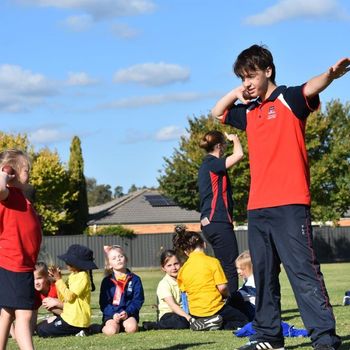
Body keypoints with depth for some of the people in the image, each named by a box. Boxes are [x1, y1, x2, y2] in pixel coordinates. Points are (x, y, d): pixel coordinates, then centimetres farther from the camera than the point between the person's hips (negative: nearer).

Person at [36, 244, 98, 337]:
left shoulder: (82, 277, -17)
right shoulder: (72, 275, 11)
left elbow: (69, 296, -23)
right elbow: (63, 298, 9)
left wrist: (59, 280, -16)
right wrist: (56, 279, -1)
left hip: (76, 320, -10)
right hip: (69, 315, 10)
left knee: (42, 331, -5)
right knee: (39, 327, 19)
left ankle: (77, 331, -5)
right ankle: (77, 330, 7)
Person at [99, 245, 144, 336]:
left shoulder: (135, 279, 6)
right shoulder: (106, 281, 5)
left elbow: (138, 300, 1)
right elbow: (103, 303, 1)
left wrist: (127, 312, -16)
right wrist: (113, 314, -17)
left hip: (128, 314, 1)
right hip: (111, 314, 0)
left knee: (131, 328, -29)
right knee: (111, 331, -28)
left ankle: (124, 325, 4)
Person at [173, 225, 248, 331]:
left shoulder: (183, 269, 1)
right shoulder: (212, 262, -12)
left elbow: (184, 291, 7)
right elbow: (222, 287, -15)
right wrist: (226, 294, 8)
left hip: (195, 313, 5)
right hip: (214, 309, -5)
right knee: (244, 320, 15)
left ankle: (202, 323, -1)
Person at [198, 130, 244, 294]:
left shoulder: (206, 164, 18)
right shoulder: (212, 163, -11)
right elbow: (238, 155, -20)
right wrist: (235, 139, -4)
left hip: (210, 223, 10)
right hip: (218, 222, -10)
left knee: (225, 266, 13)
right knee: (230, 267, -11)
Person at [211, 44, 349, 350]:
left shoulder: (288, 100, -2)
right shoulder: (249, 111, 18)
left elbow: (311, 89, -23)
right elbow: (217, 113, 33)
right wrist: (235, 93, 13)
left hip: (290, 204, -7)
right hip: (257, 207, 8)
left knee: (303, 270, -13)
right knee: (264, 275, 13)